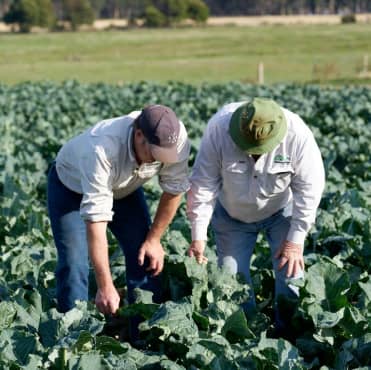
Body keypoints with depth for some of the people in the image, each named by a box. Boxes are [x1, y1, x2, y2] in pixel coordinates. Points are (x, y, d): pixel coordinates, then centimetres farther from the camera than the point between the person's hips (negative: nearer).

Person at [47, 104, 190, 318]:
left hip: (124, 186, 4)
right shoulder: (102, 149, -45)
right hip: (71, 187, -4)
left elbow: (174, 189, -12)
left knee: (145, 258, -3)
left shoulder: (175, 139, -31)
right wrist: (105, 286, -46)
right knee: (74, 263, -15)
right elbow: (95, 219, -45)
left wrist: (154, 239, -11)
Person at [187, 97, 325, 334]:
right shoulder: (219, 128, -31)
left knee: (291, 270, -9)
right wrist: (199, 236, -22)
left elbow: (309, 188, -21)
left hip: (281, 211, -1)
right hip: (232, 215, 1)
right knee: (232, 278, -1)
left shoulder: (297, 135, -32)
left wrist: (295, 240, -20)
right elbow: (203, 183, -23)